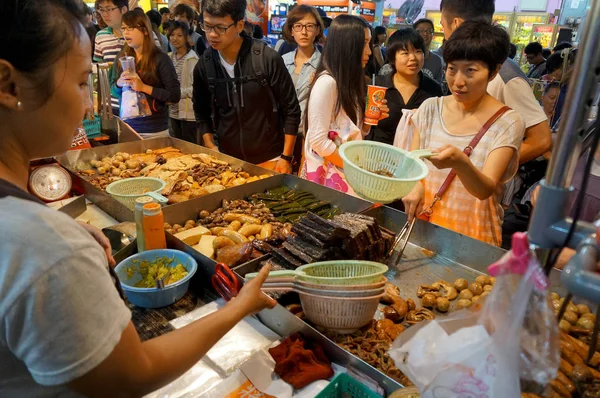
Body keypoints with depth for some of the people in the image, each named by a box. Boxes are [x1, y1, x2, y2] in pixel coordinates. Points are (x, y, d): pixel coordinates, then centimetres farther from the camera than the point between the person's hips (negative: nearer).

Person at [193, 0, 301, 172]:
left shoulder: (268, 58, -15)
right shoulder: (203, 65, -3)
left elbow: (291, 109, -9)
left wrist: (286, 157, -10)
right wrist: (210, 146, 1)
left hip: (269, 159, -3)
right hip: (227, 159, 3)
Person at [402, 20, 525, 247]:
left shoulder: (507, 123, -8)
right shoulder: (430, 108, 1)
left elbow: (486, 190, -16)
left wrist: (461, 163, -36)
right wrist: (415, 185, -15)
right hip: (423, 222, 2)